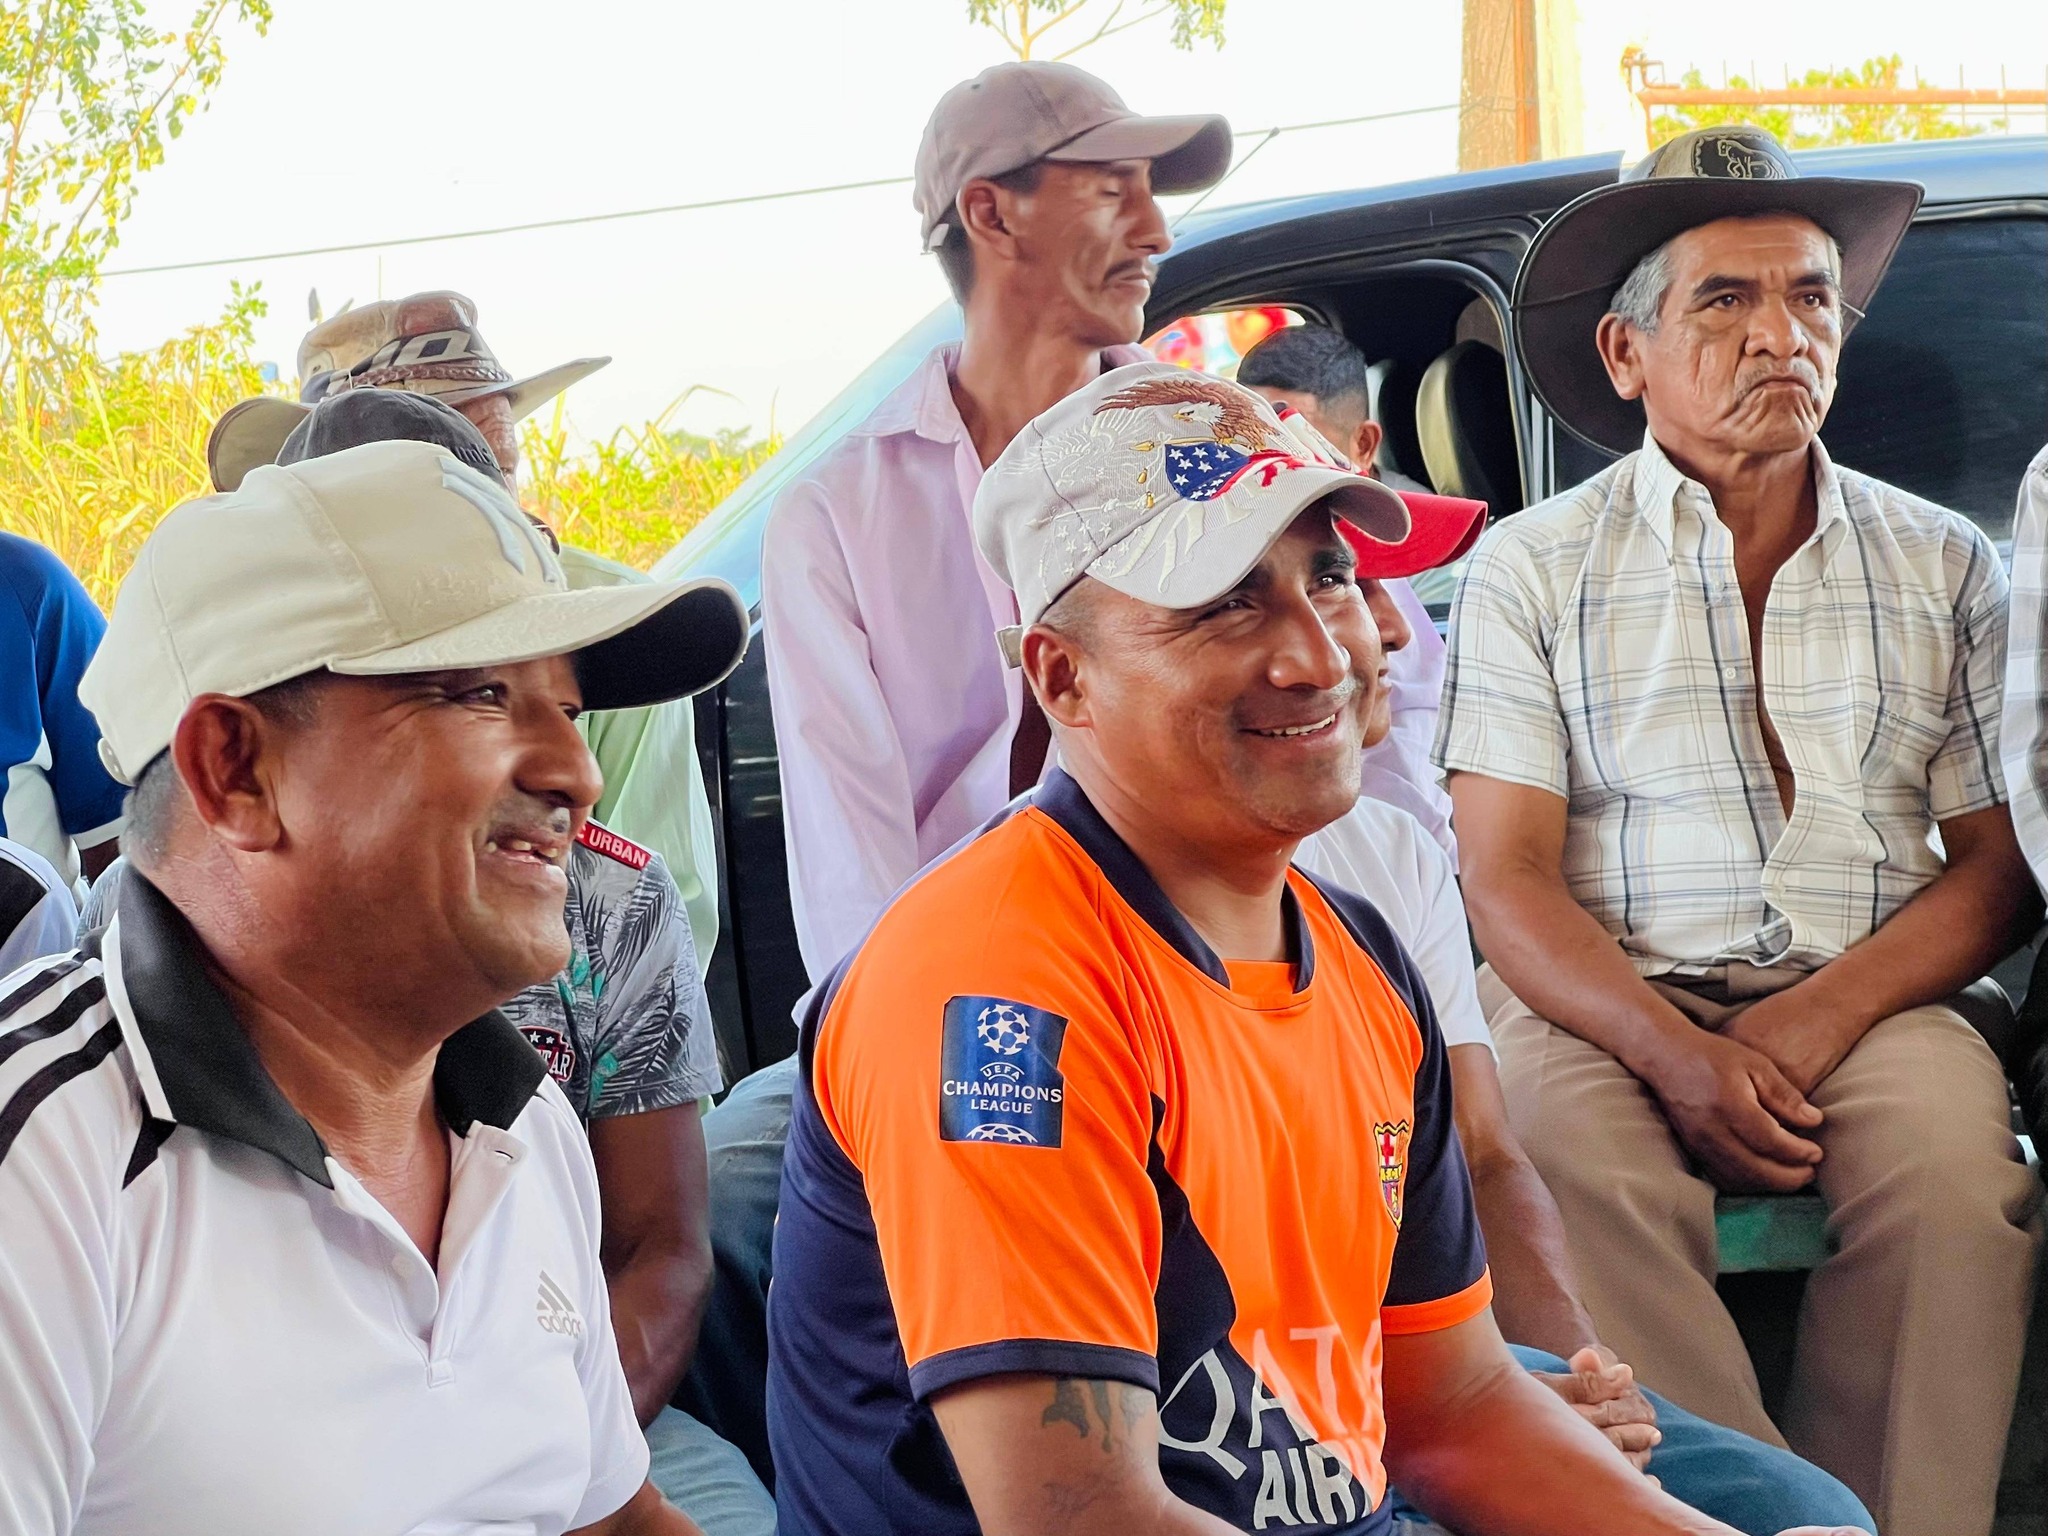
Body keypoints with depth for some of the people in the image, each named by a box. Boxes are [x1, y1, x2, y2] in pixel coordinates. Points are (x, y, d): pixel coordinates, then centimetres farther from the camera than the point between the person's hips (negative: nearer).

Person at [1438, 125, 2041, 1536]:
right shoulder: (1533, 567, 8)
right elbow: (1509, 877, 0)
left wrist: (1824, 1015, -10)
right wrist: (1674, 1051, -17)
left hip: (1870, 998, 1)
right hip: (1611, 997, -1)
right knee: (1573, 1174, -33)